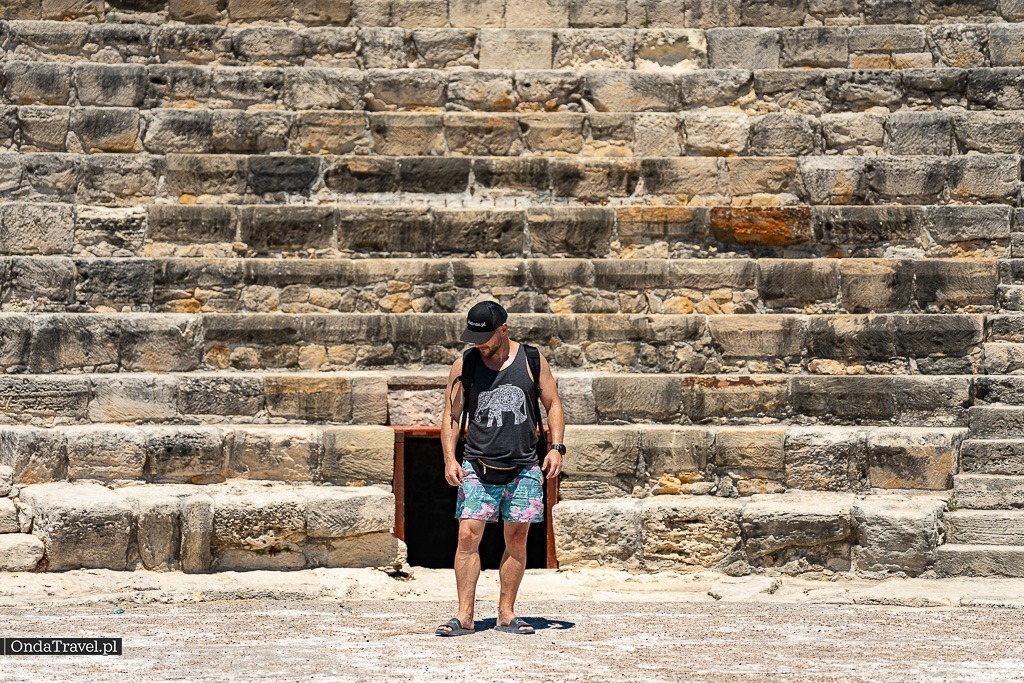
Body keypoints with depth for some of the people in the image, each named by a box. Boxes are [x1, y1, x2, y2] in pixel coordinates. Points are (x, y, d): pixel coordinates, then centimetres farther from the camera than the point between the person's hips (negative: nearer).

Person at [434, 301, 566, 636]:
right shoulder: (464, 366, 3)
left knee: (517, 541, 3)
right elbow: (451, 415, 8)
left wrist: (555, 448, -4)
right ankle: (464, 616, -4)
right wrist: (450, 459, -4)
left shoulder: (532, 360, 2)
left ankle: (506, 614, 14)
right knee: (468, 536, -9)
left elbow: (553, 405, 9)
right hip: (477, 467, 0)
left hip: (524, 467, 0)